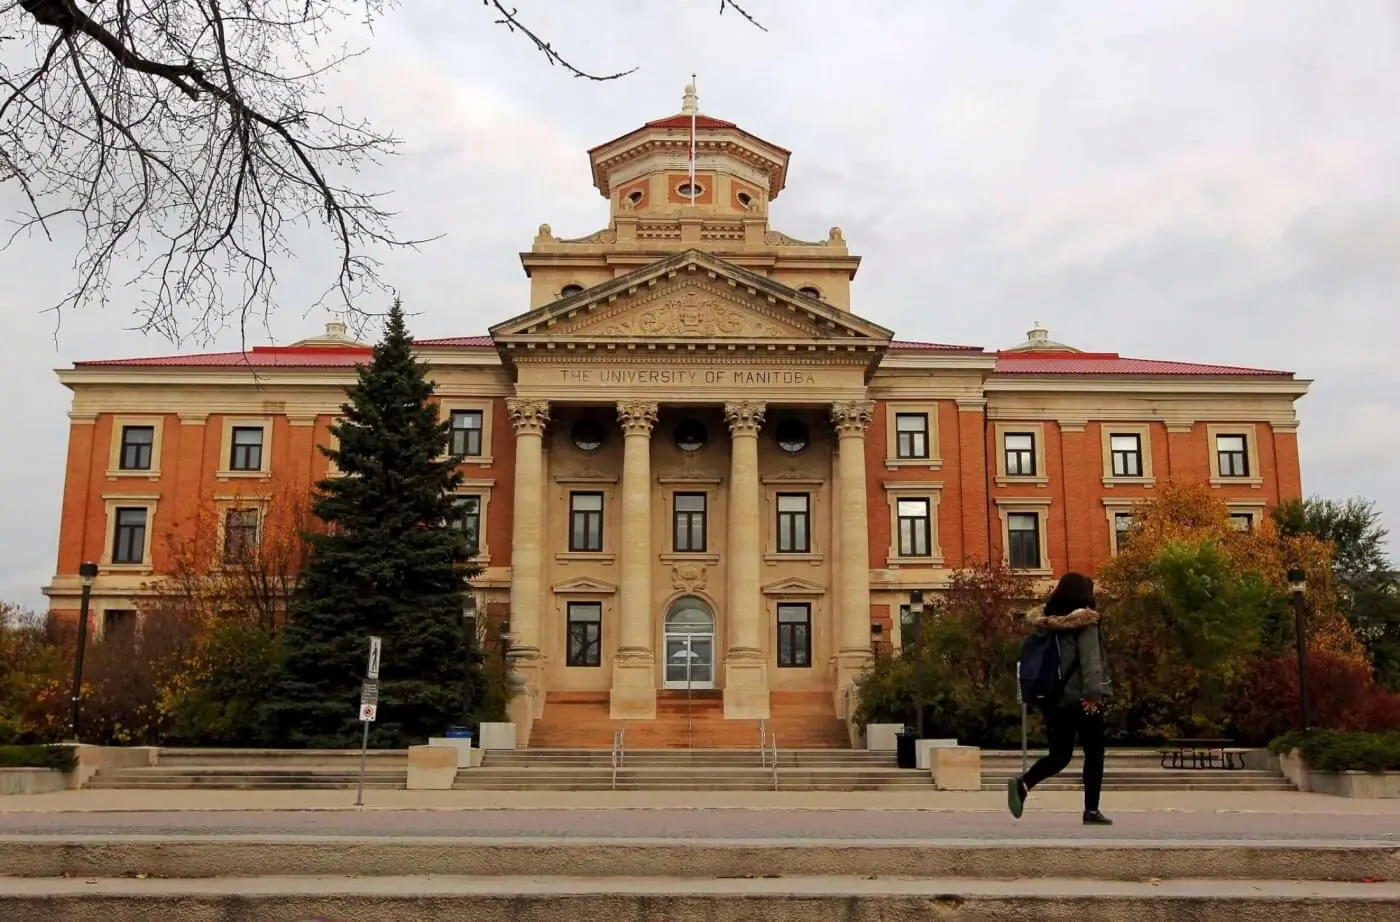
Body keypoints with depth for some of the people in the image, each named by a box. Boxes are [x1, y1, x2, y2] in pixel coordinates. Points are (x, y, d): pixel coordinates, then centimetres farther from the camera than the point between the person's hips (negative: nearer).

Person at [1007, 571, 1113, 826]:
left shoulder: (1047, 621, 10)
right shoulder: (1084, 621, -8)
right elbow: (1090, 659, -17)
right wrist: (1093, 693, -21)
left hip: (1055, 698, 6)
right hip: (1081, 697, -6)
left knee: (1059, 754, 10)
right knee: (1094, 754, 8)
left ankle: (1023, 784, -14)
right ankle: (1092, 810, 9)